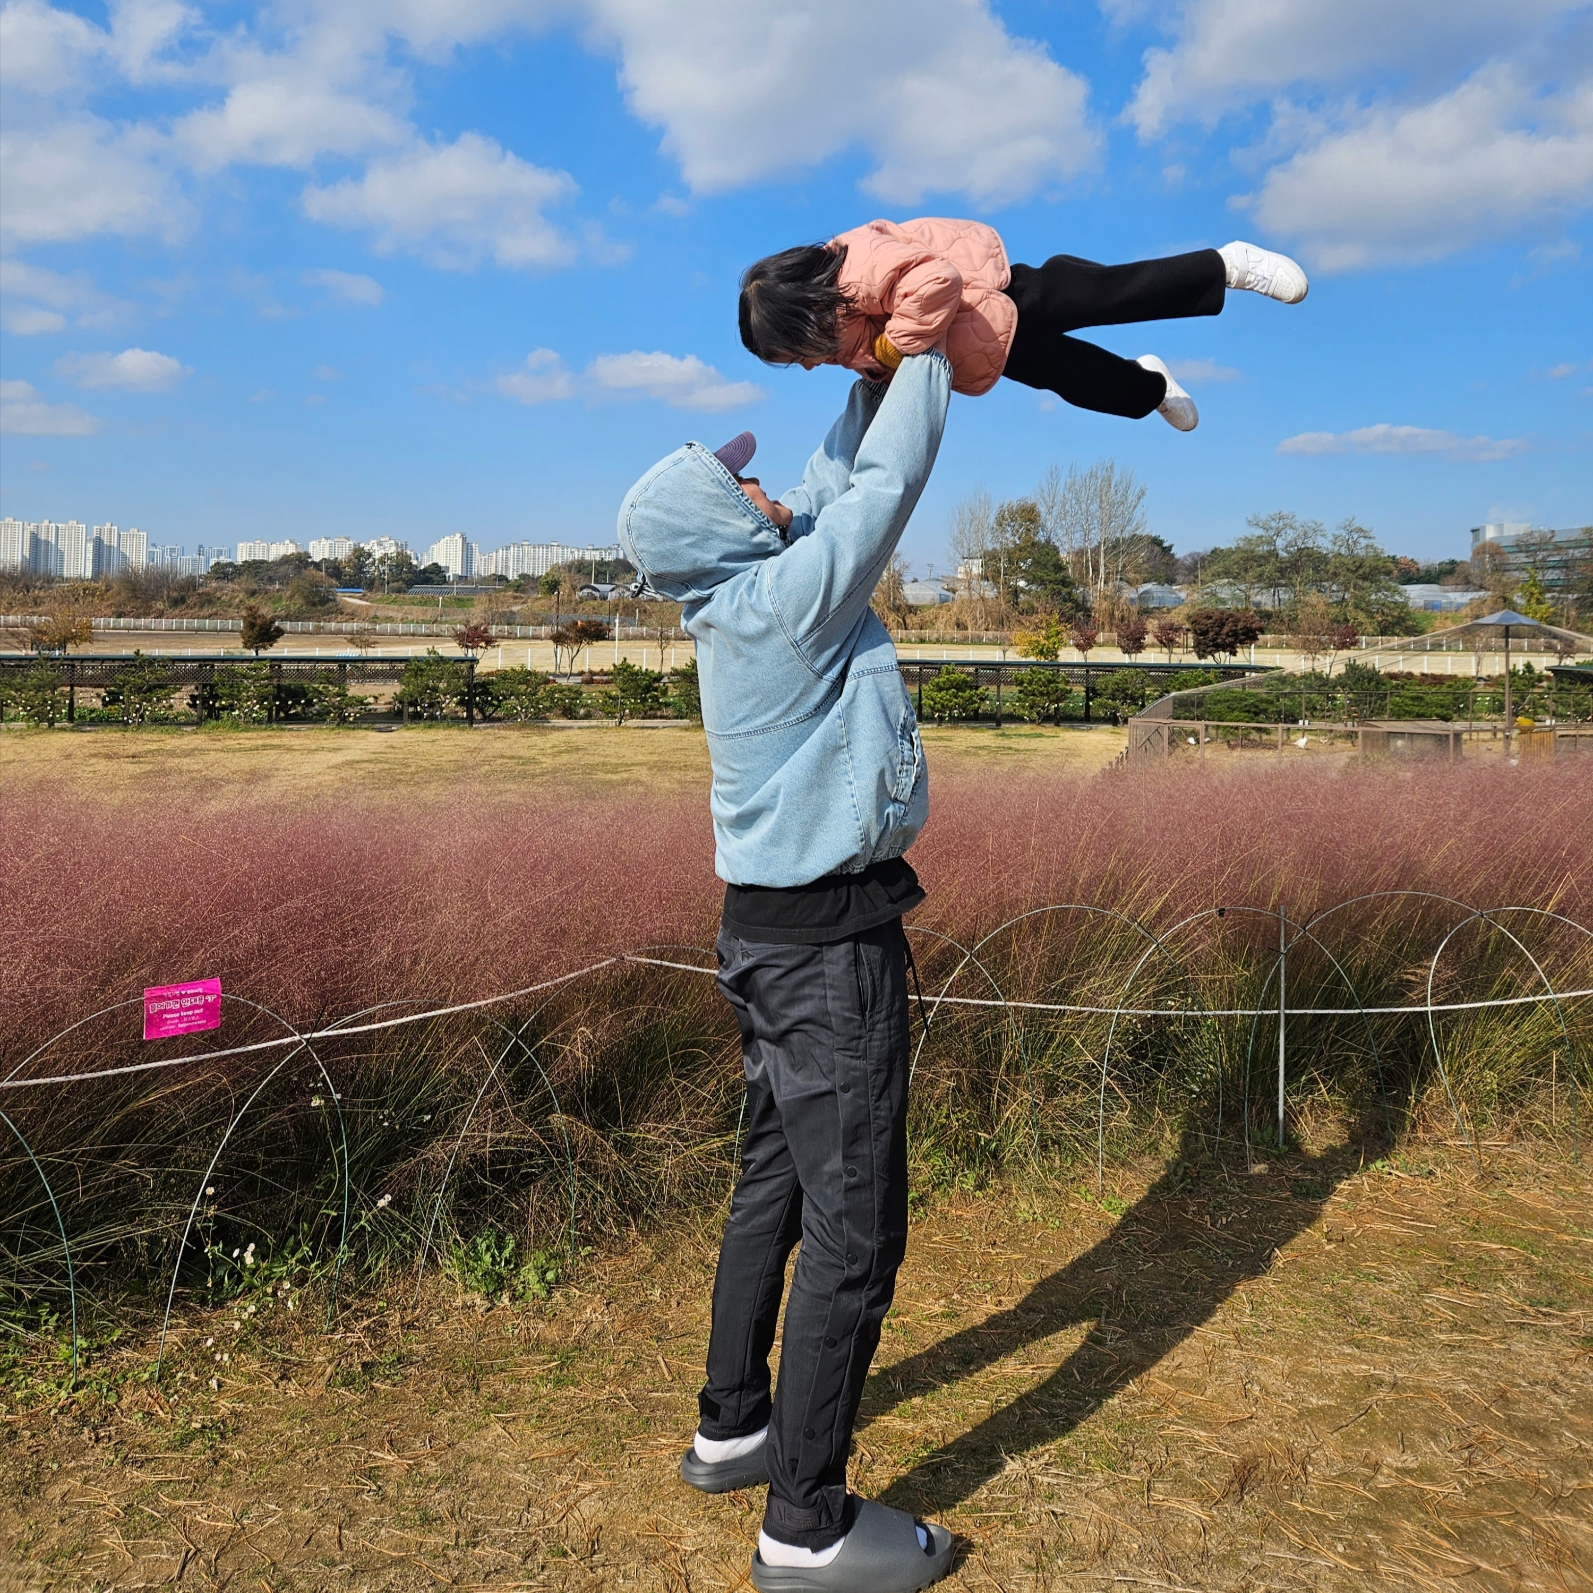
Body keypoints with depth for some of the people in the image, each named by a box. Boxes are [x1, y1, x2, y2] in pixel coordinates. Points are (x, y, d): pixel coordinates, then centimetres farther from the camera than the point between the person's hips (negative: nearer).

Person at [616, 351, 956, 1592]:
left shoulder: (743, 599, 8)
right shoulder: (788, 602, -18)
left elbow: (837, 487, 22)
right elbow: (891, 483, -10)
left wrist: (875, 373, 22)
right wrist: (929, 349, 5)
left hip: (779, 931, 10)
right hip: (831, 944, -10)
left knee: (776, 1190, 19)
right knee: (853, 1230, -2)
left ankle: (734, 1429, 35)